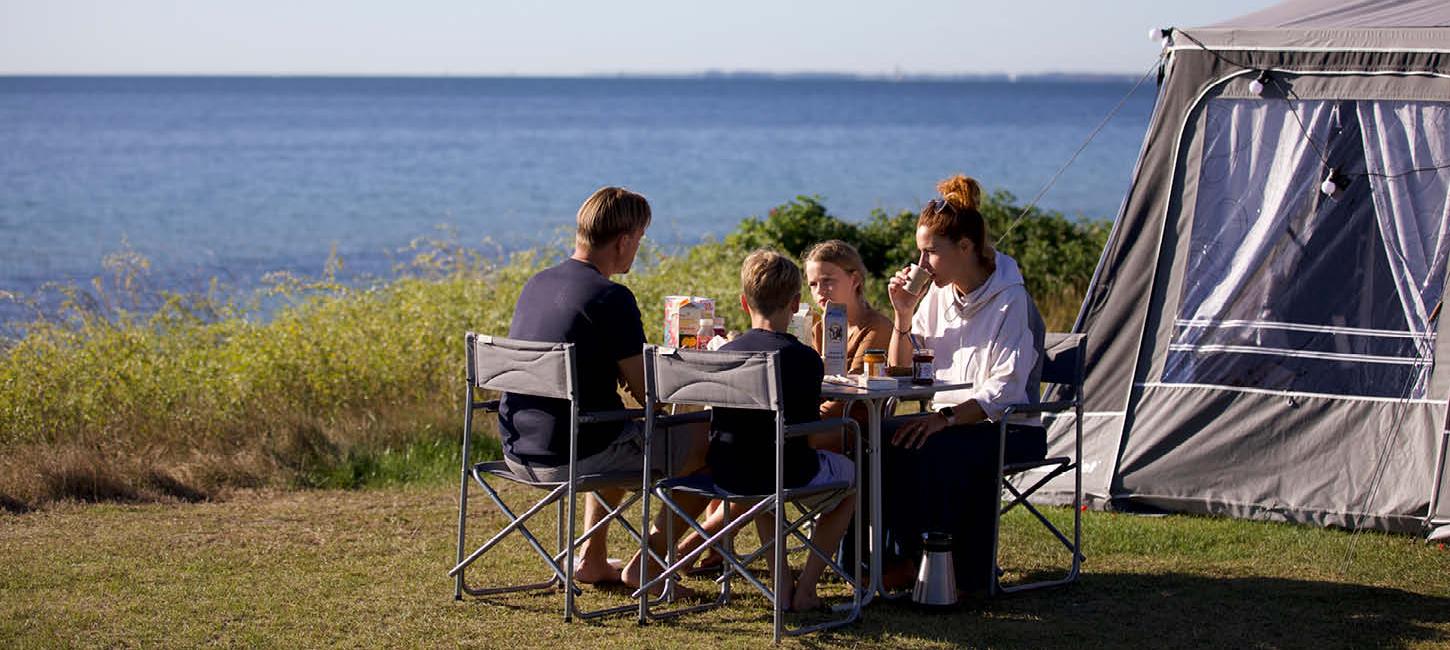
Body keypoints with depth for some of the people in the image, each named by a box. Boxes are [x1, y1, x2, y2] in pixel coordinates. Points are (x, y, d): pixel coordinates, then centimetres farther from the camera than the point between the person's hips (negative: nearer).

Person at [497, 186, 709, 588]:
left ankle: (592, 559, 32)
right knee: (704, 439, 7)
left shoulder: (536, 285, 9)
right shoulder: (611, 298, -16)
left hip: (518, 453, 9)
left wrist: (629, 375, 19)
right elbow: (647, 393, -13)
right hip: (571, 458, -8)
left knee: (622, 439, 37)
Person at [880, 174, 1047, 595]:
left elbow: (1005, 390, -22)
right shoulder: (939, 294, 7)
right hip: (955, 421, 7)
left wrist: (946, 417, -34)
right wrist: (903, 316, -4)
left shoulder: (1010, 301, -14)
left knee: (937, 450, -34)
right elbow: (900, 372, 12)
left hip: (1012, 429, -7)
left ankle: (966, 573, -19)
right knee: (881, 440, -21)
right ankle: (906, 556, -12)